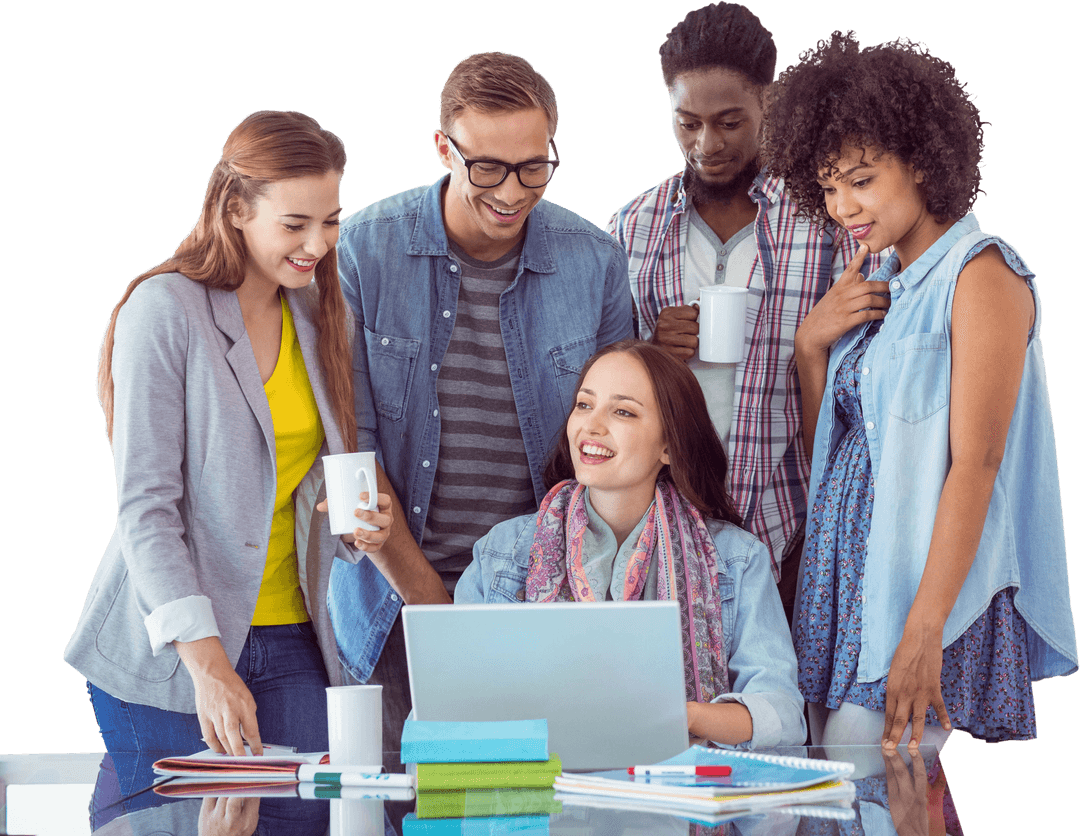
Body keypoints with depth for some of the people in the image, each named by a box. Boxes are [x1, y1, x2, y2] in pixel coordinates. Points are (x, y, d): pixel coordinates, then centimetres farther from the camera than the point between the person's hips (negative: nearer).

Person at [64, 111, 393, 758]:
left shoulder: (317, 316, 10)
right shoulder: (165, 310, -10)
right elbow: (145, 504, -15)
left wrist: (359, 523, -4)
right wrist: (206, 661, -25)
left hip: (292, 644, 5)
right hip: (167, 655, -5)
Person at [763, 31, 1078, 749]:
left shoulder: (981, 274, -10)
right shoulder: (885, 288, 15)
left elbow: (976, 463, -17)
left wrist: (924, 630, -23)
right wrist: (812, 344, 0)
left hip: (930, 583, -8)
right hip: (849, 581, 8)